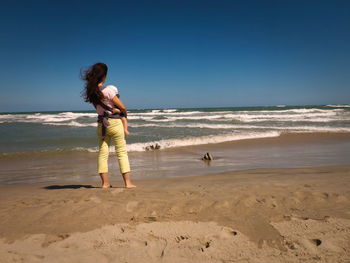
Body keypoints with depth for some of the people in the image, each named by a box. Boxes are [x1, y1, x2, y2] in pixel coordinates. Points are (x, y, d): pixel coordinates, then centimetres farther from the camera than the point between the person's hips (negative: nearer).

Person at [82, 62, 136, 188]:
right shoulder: (107, 90, -17)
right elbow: (122, 107, -12)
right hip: (114, 122, -5)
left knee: (102, 153, 9)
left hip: (101, 124, 6)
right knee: (122, 152, 3)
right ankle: (128, 182, 5)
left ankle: (105, 183, 12)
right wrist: (125, 113, 9)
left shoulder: (90, 92, 1)